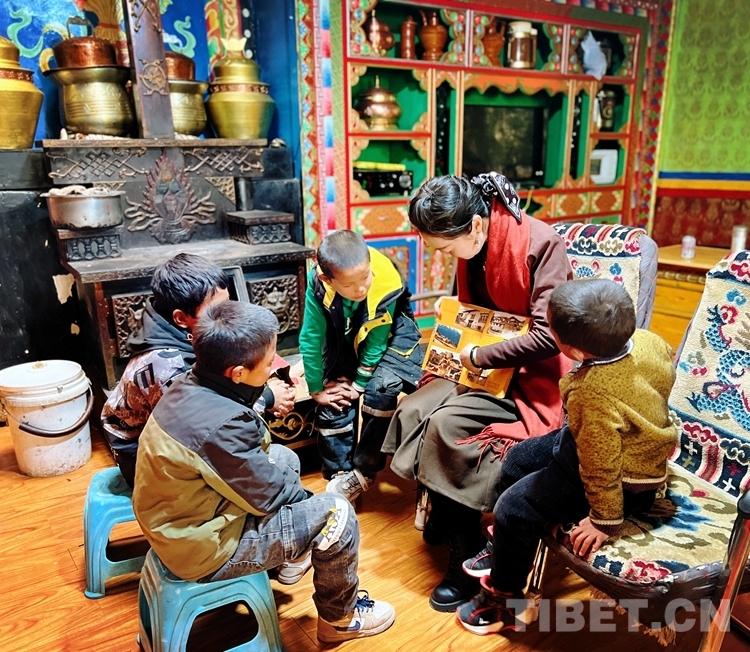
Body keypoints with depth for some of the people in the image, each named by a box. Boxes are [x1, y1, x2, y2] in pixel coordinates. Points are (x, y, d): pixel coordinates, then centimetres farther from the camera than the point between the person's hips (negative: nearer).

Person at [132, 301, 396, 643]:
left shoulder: (189, 384, -7)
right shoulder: (219, 425, -34)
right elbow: (268, 497, -19)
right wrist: (301, 492, -1)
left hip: (178, 522, 9)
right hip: (204, 549, -9)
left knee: (284, 457, 20)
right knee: (336, 513, -8)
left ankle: (289, 555, 38)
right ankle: (339, 617, 18)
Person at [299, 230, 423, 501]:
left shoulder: (386, 287, -35)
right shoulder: (318, 286, -30)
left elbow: (375, 344, -23)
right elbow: (310, 339, -19)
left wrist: (360, 383, -14)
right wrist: (317, 389, -10)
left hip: (388, 336, -2)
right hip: (344, 339, 3)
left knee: (380, 390, -25)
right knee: (333, 401, -9)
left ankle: (363, 472, -8)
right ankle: (340, 473, 10)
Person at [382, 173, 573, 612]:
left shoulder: (540, 244, -21)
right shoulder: (475, 248, 1)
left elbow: (548, 337, -25)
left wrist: (480, 357, -18)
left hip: (537, 375, -7)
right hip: (486, 365, 7)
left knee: (446, 424, -24)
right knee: (412, 411, -14)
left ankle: (470, 557, -3)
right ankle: (442, 513, 10)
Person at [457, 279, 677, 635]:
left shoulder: (593, 394, -39)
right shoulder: (648, 340, -16)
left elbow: (600, 468, -29)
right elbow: (669, 364, 8)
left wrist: (605, 519, -14)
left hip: (623, 481, -9)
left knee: (514, 508, -10)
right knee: (517, 460, 16)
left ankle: (505, 601, 15)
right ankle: (507, 551, 37)